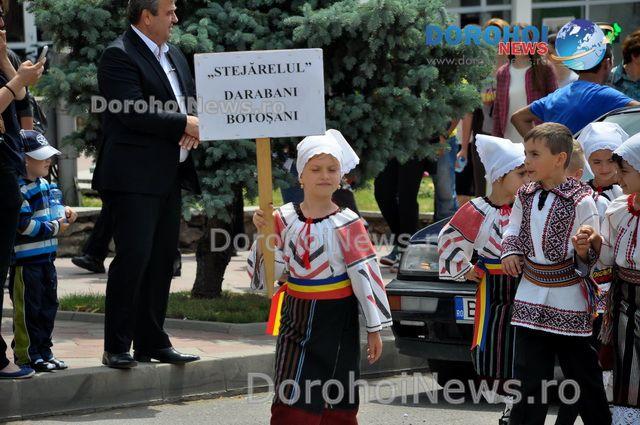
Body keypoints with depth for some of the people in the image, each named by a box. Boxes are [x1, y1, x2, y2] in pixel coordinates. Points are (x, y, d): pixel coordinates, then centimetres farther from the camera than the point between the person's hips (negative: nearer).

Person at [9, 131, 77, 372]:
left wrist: (64, 213, 5)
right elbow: (25, 225, -22)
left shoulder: (45, 185, 12)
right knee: (28, 309, -2)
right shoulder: (19, 189, -18)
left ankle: (44, 351, 22)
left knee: (48, 306, 13)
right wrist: (55, 228, -15)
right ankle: (27, 355, 4)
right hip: (25, 260, -9)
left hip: (46, 258, 9)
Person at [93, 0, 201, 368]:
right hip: (135, 177, -9)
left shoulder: (175, 55, 18)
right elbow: (134, 113, -19)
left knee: (162, 261, 10)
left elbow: (193, 100, 21)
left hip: (169, 176, 9)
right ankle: (117, 347, -6)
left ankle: (152, 341, 16)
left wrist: (195, 127, -2)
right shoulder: (120, 56, -10)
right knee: (133, 258, -10)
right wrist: (185, 125, -13)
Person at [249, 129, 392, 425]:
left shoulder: (347, 224, -9)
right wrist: (264, 233, -13)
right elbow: (271, 272, 2)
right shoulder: (284, 219, -1)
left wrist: (374, 328, -5)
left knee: (337, 401, 7)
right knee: (292, 401, -2)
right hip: (296, 315, 2)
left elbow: (366, 275, -6)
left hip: (336, 319, -2)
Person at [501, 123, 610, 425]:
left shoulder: (581, 200, -12)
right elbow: (512, 231, 19)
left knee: (582, 375, 6)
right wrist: (510, 252, -1)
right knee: (529, 375, 4)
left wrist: (583, 250, -29)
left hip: (570, 300, -4)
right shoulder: (525, 196, 3)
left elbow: (591, 260, -7)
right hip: (531, 300, 4)